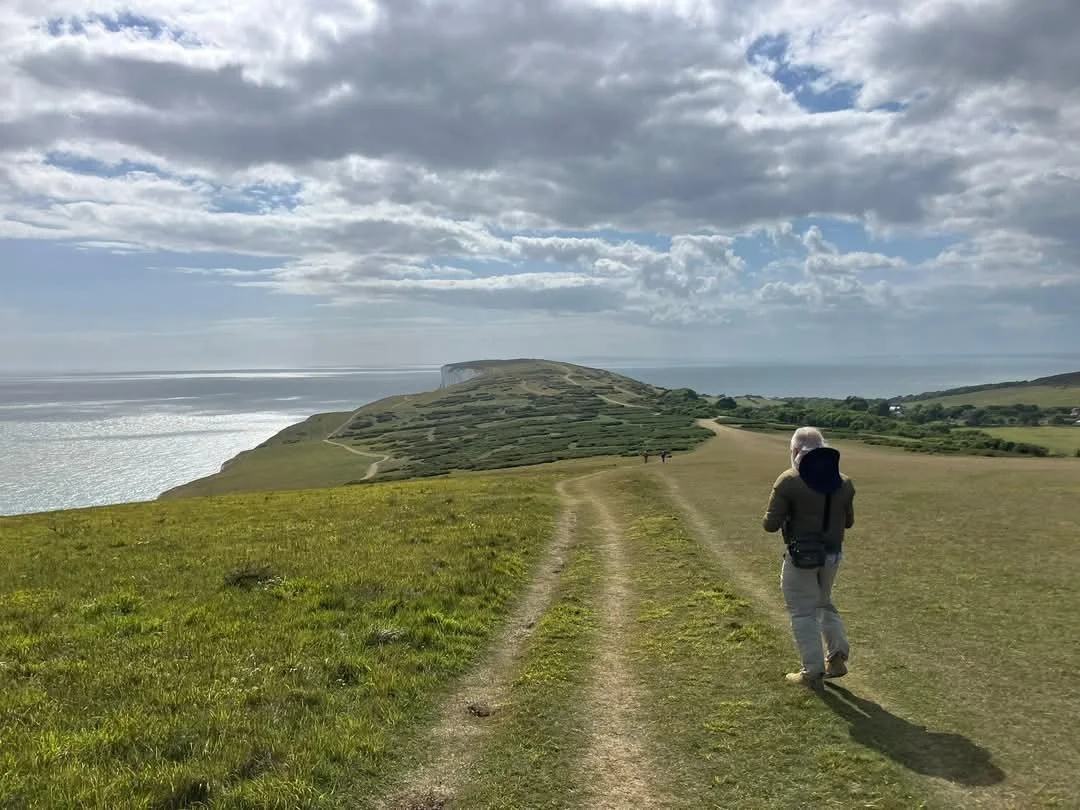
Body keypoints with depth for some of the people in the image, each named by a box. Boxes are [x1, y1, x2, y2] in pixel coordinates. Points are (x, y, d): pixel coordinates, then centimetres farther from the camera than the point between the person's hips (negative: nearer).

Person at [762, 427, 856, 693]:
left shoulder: (788, 481, -16)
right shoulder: (843, 482, 0)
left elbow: (770, 525, -14)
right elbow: (848, 522, 11)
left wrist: (787, 513, 7)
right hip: (832, 555, 5)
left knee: (803, 612, 7)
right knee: (824, 603, 25)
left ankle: (813, 673, 10)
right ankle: (837, 656, 17)